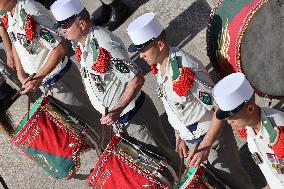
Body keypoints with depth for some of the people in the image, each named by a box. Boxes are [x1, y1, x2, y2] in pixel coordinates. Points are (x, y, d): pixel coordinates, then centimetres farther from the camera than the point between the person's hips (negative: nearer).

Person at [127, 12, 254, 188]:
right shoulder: (159, 65, -5)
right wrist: (179, 137, 10)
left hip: (211, 137, -8)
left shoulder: (185, 71, -32)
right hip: (190, 140, 8)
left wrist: (205, 146, -29)